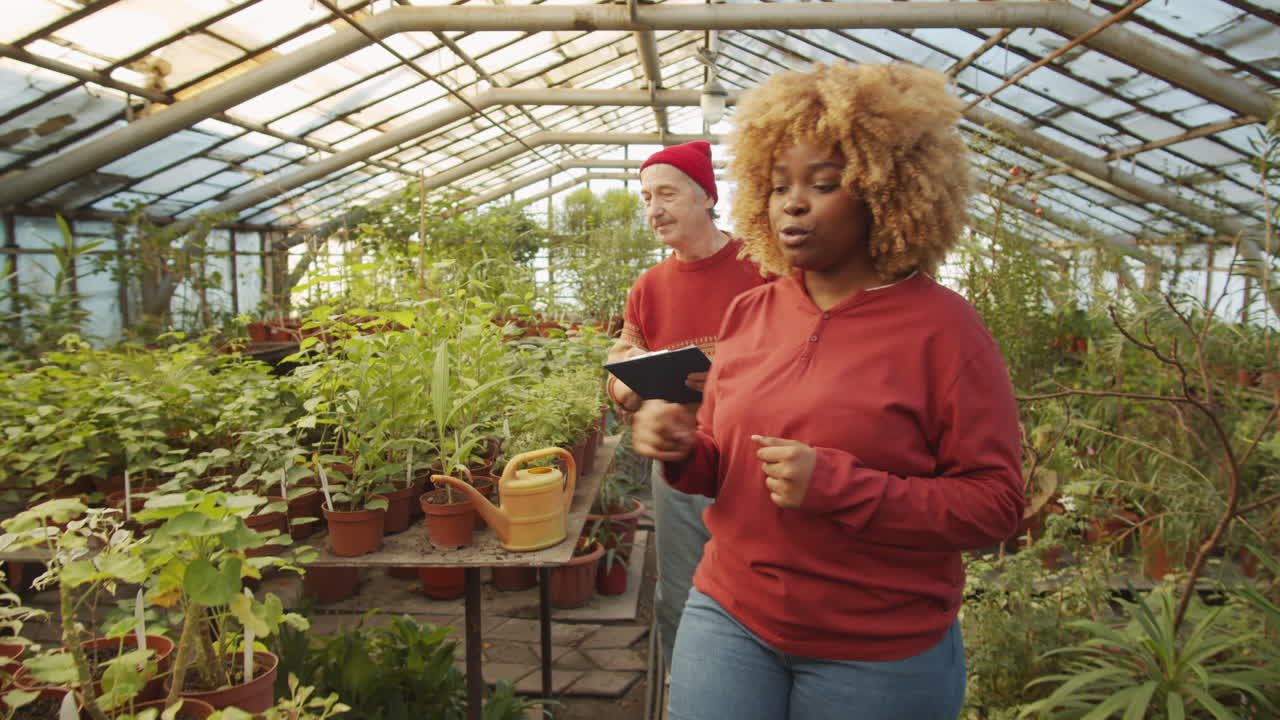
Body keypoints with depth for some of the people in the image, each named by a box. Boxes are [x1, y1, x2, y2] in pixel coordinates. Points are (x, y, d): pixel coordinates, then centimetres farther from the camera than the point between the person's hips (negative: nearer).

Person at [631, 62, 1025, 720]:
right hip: (729, 616, 4)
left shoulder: (942, 329, -13)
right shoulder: (749, 313, 2)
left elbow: (993, 505, -13)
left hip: (877, 654, -3)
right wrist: (683, 451, -11)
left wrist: (837, 485, -24)